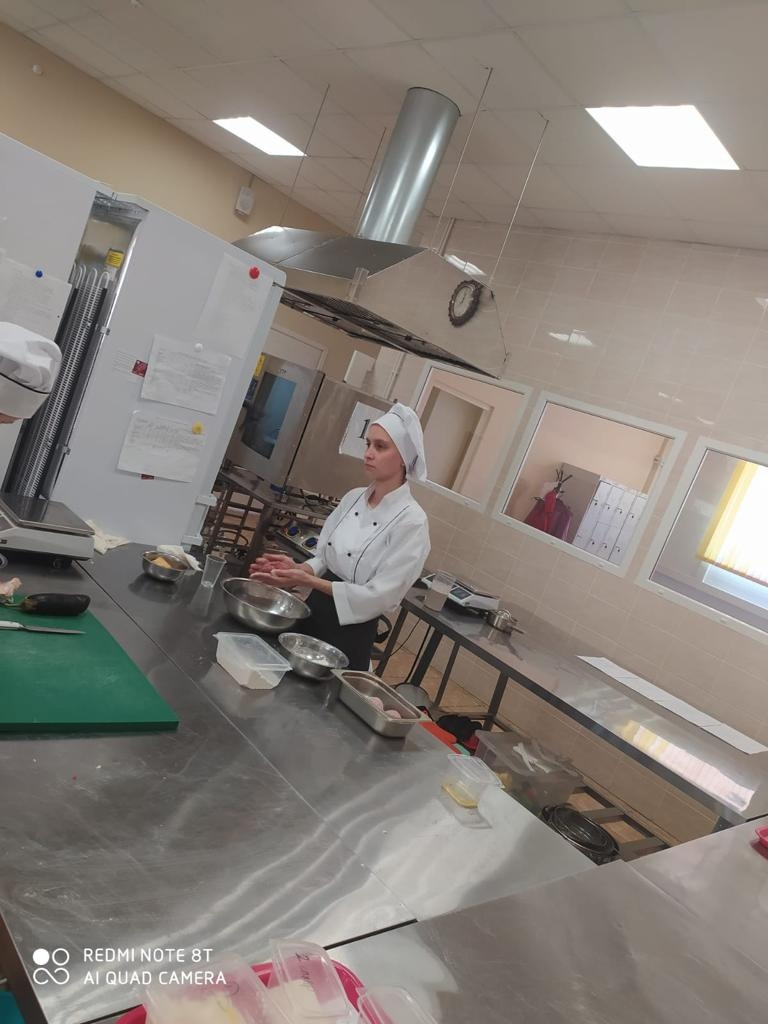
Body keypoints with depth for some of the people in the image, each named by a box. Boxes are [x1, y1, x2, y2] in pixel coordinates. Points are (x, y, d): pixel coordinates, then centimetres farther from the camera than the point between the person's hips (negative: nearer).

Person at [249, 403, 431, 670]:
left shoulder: (411, 521, -18)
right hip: (313, 612, 6)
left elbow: (380, 596, -20)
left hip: (350, 633, -6)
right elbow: (325, 560, 10)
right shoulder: (353, 498, 2)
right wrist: (297, 568, -11)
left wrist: (307, 580, -23)